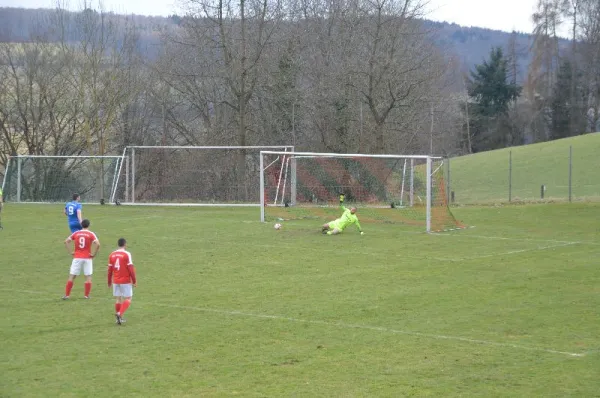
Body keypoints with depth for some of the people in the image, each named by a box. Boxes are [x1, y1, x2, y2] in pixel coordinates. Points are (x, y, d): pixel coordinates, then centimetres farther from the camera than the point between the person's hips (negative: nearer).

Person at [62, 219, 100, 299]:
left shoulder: (76, 233, 5)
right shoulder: (91, 234, -3)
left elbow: (66, 241, -3)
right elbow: (97, 244, -18)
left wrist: (71, 252, 1)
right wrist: (93, 254, -8)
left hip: (77, 257, 2)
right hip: (87, 258, -2)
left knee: (71, 276, 6)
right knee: (88, 277, 8)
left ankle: (67, 295, 4)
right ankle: (86, 295, 6)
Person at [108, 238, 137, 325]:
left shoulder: (112, 255, 4)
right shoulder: (127, 254, -10)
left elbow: (110, 269, 7)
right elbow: (131, 269, -12)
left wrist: (109, 282, 17)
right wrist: (134, 281, -5)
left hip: (115, 281, 5)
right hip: (125, 281, -5)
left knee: (118, 299, 14)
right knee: (128, 299, 2)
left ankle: (118, 318, 15)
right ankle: (120, 314, -17)